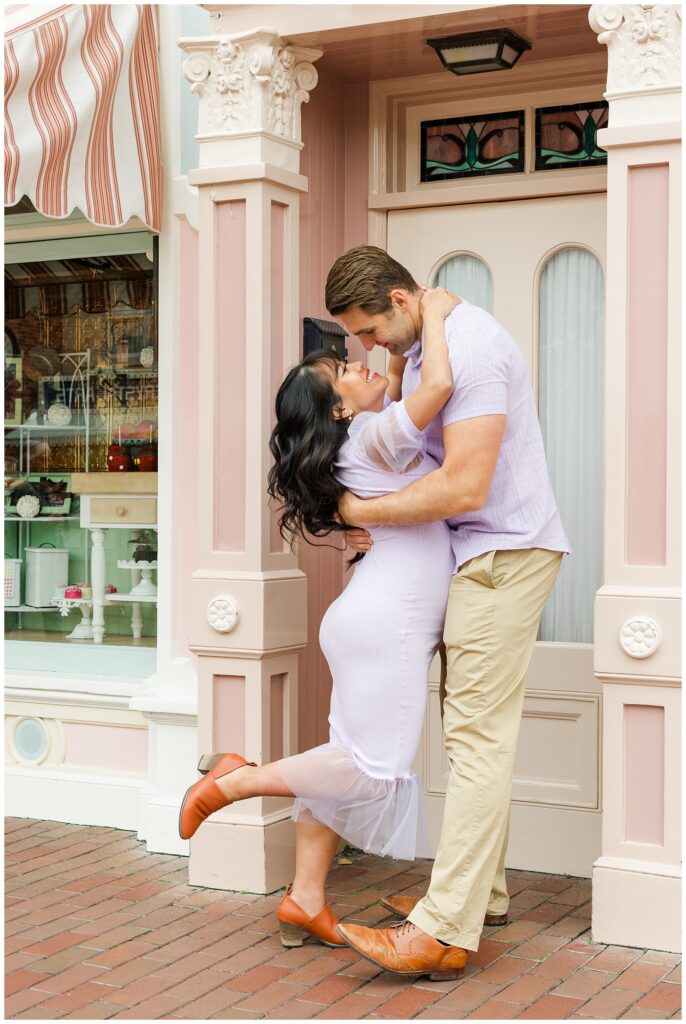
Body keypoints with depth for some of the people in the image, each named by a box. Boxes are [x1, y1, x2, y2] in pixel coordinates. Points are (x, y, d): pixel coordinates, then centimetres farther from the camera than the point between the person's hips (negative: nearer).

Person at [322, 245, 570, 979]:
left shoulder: (470, 347, -19)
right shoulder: (420, 350, 14)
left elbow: (464, 485, -24)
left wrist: (362, 512, -13)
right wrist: (362, 515, 8)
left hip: (504, 552, -10)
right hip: (476, 556, 10)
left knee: (477, 732, -12)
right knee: (474, 728, 12)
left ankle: (446, 927, -11)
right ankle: (482, 892, 21)